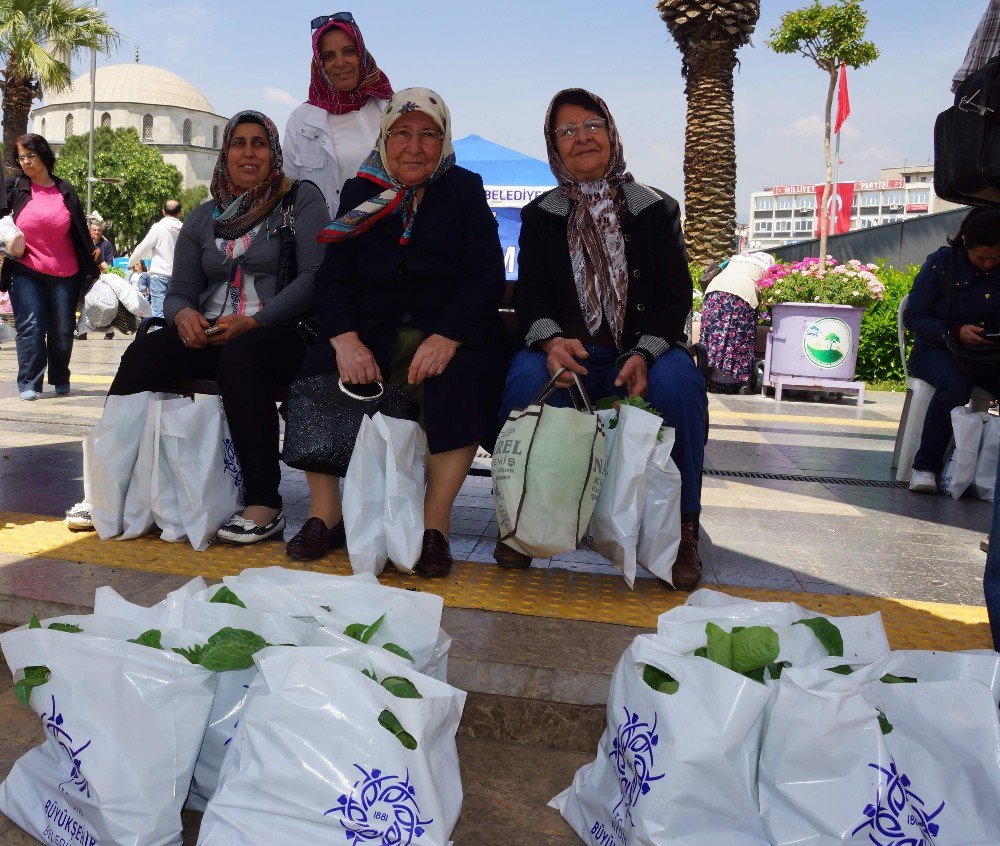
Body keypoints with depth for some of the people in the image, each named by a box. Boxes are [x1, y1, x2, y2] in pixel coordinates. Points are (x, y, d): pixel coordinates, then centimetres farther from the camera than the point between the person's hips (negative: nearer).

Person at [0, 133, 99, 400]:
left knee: (63, 331, 6)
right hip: (26, 273, -1)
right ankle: (29, 384, 0)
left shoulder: (65, 190, 7)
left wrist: (92, 267, 10)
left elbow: (81, 231, 10)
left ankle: (60, 381, 24)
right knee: (31, 327, -7)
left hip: (66, 273, 1)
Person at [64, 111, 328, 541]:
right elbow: (179, 291, 18)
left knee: (238, 357, -37)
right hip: (207, 335, 5)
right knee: (142, 353, -23)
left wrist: (253, 321, -19)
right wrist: (183, 314, -8)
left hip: (278, 332, -4)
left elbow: (314, 276, -7)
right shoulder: (203, 218, 20)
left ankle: (265, 503, -32)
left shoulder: (301, 199, 5)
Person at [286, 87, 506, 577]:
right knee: (316, 372, -24)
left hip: (449, 331, -2)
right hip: (372, 335, 2)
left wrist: (446, 339, -22)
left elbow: (486, 278, -4)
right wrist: (345, 339, -17)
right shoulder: (359, 193, 12)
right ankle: (325, 514, -14)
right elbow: (333, 277, 4)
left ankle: (435, 524, -26)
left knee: (460, 377, -34)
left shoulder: (465, 190, 7)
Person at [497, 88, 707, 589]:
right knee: (526, 374, -32)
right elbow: (529, 293, 2)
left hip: (643, 350, 0)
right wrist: (551, 341, -23)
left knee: (678, 378, -33)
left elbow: (677, 295, 1)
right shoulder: (540, 215, 13)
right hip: (567, 353, 1)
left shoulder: (656, 209, 10)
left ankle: (680, 528, -15)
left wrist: (644, 354, -20)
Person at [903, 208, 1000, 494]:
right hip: (937, 350, -3)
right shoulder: (941, 263, -2)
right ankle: (925, 467, -26)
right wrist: (956, 332, -20)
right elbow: (913, 316, -5)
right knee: (956, 384, -37)